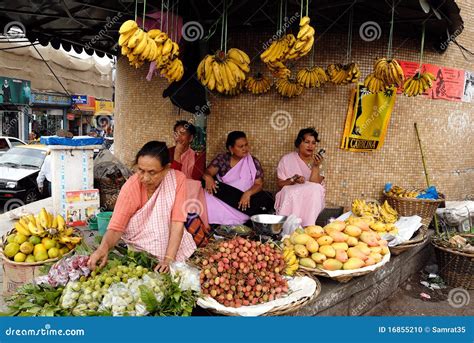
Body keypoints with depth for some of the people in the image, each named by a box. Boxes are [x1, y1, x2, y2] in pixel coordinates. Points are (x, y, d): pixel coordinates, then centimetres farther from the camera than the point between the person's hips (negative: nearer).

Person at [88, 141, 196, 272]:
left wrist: (169, 259, -25)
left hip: (172, 246, 1)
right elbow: (116, 228, -18)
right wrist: (103, 247, -38)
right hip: (138, 249, 0)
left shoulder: (177, 179, -16)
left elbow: (177, 223, -17)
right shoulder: (131, 187, -17)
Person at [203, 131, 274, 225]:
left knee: (266, 200, -28)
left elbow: (259, 184, -2)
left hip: (245, 199, 0)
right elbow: (208, 172, -3)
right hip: (223, 196, 0)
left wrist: (248, 193, -24)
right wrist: (208, 177, -29)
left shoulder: (253, 162, 3)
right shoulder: (222, 159, 5)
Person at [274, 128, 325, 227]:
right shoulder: (287, 159, 1)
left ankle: (308, 227, -30)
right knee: (292, 192, -33)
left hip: (311, 198, 1)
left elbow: (314, 186, -11)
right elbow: (280, 184, -1)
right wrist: (293, 180, -19)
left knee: (315, 190, -30)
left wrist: (316, 166, -23)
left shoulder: (316, 161, 2)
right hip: (289, 195, -1)